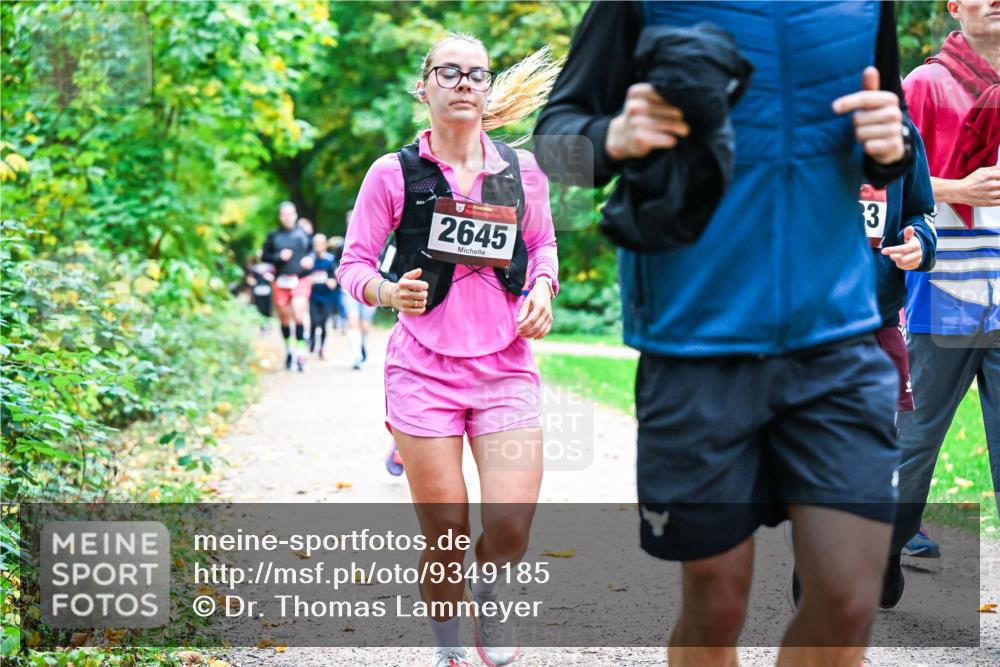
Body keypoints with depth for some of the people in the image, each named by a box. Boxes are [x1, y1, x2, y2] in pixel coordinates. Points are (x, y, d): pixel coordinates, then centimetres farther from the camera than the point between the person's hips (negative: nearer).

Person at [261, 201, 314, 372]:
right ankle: (288, 349, 31)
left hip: (301, 280, -2)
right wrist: (279, 257, -10)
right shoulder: (274, 236, 6)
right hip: (281, 282, 2)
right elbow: (264, 256, 7)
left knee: (299, 316, -16)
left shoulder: (303, 233, 5)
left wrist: (310, 259, -5)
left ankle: (300, 354, -13)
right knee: (285, 319, 10)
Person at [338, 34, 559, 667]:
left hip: (507, 366, 2)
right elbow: (354, 264, 2)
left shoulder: (522, 169, 6)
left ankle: (487, 595, 27)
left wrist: (542, 289, 1)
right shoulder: (394, 173, -1)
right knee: (445, 532, -1)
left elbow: (543, 242, 21)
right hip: (423, 370, -2)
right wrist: (388, 291, -19)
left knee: (512, 527, -8)